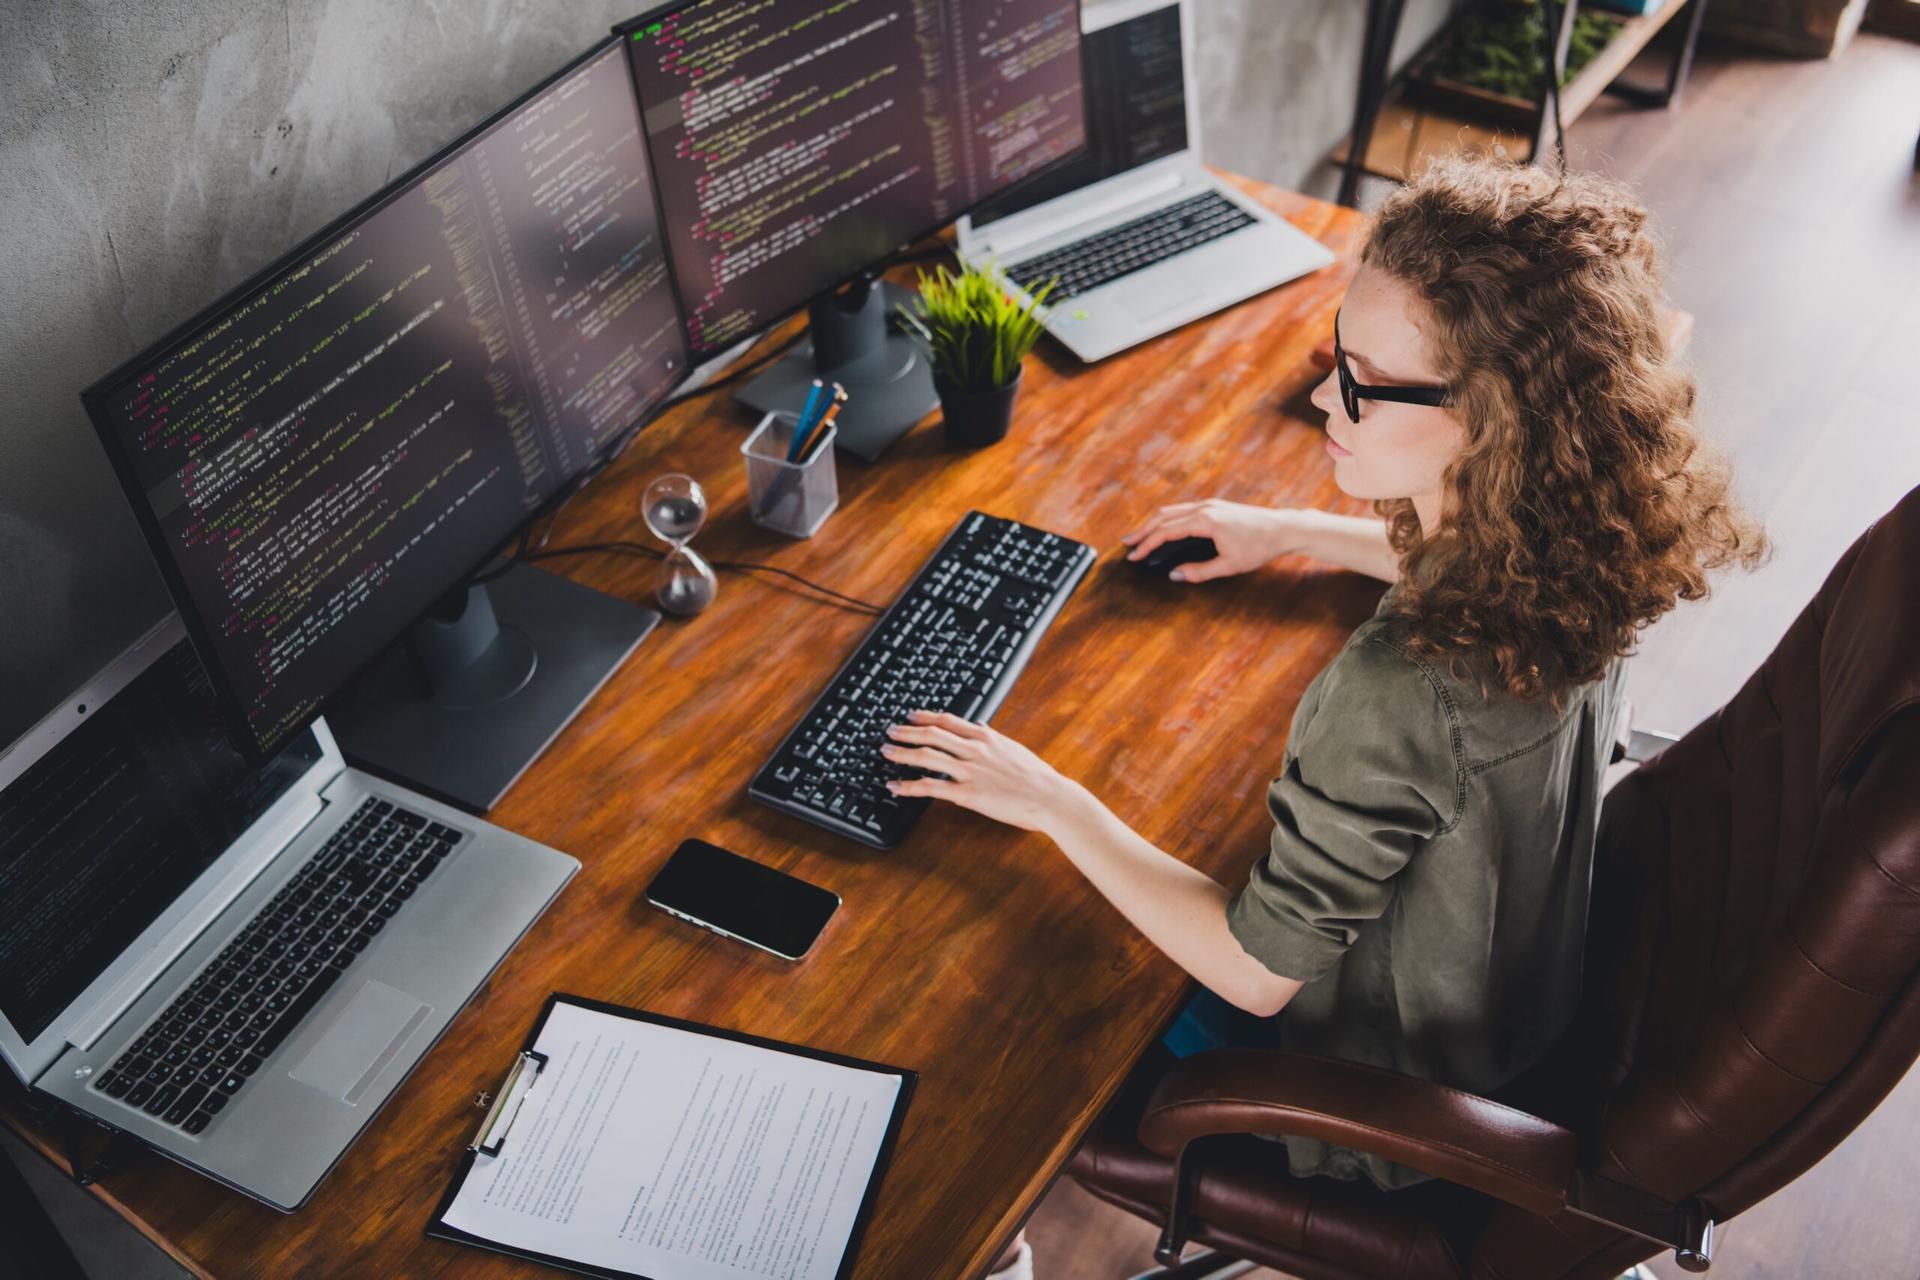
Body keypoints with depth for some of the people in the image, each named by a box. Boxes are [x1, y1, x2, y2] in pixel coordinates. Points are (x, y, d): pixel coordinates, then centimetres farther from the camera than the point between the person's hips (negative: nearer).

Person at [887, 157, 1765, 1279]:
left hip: (1392, 1091, -7)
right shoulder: (1570, 533, -18)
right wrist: (1295, 534, 10)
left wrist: (1052, 801, -23)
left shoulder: (1402, 694, -43)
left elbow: (1256, 971, -30)